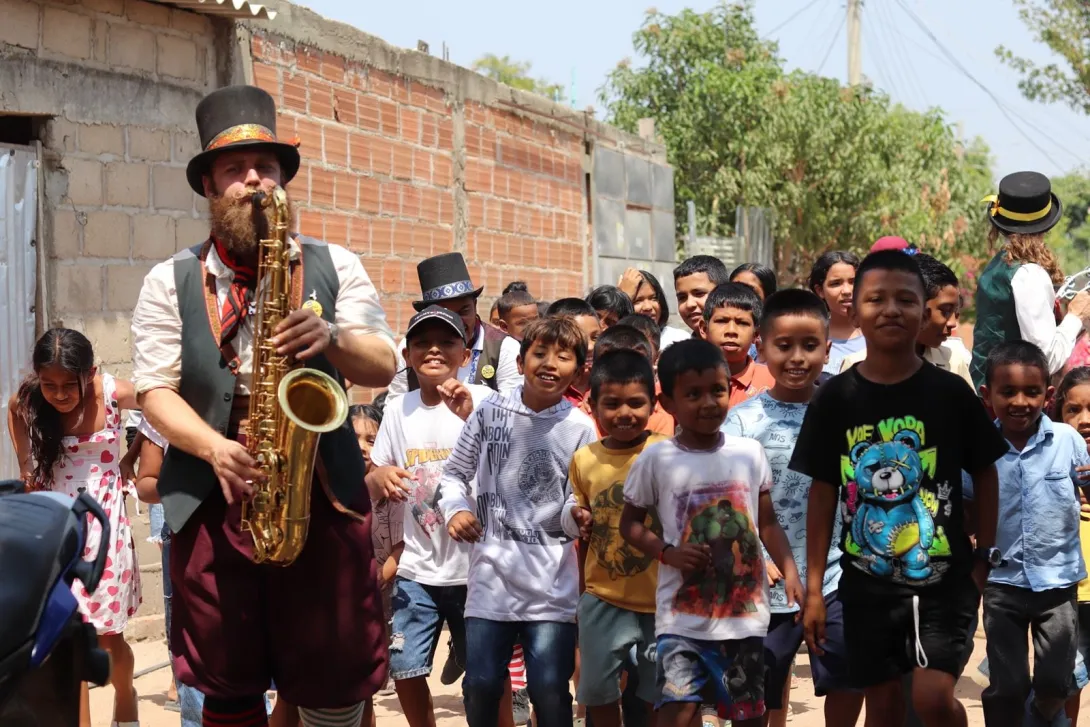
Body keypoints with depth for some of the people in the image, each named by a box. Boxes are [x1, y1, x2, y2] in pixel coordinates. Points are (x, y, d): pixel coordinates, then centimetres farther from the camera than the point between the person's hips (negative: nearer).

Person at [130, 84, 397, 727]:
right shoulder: (170, 282, 6)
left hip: (324, 498, 0)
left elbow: (384, 367, 3)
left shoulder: (335, 266, 8)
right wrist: (215, 448, -17)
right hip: (212, 500, 0)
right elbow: (155, 392, 1)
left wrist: (331, 338, -18)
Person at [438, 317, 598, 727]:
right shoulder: (491, 412, 2)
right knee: (481, 685, 5)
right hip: (491, 573, 1)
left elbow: (578, 504, -2)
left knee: (550, 692, -1)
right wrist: (456, 508, -6)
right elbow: (454, 473, 12)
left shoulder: (581, 429, -1)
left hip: (552, 582, -1)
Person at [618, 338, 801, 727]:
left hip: (746, 614, 3)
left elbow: (767, 523, 9)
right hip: (683, 617, -2)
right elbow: (630, 523, 5)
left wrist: (790, 572, -5)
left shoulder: (750, 452, 2)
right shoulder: (656, 459, -4)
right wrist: (668, 553, -13)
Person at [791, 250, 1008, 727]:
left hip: (943, 578, -2)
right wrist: (813, 587, 1)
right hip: (868, 584, 2)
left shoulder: (951, 393, -5)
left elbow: (984, 476, 5)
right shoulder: (834, 398, -3)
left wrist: (983, 559, 2)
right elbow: (823, 492, 2)